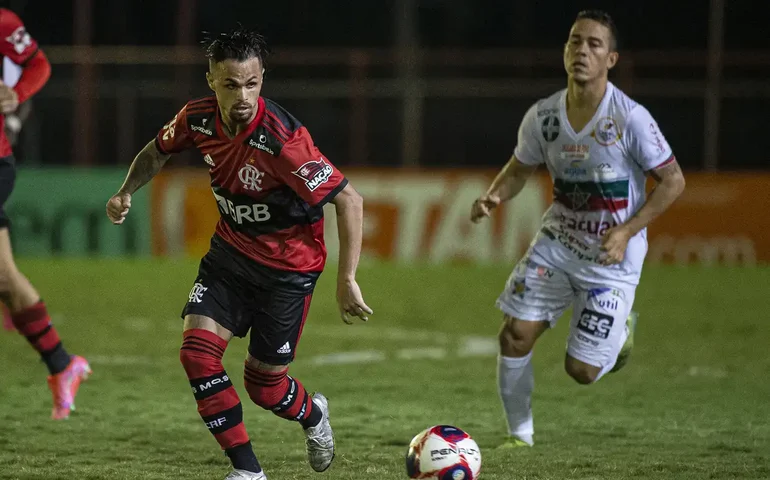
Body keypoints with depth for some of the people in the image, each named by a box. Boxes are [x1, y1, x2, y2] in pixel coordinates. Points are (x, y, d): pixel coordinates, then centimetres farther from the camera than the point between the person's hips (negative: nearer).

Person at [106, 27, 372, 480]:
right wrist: (126, 192, -7)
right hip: (230, 251, 5)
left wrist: (347, 280, -26)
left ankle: (313, 414, 41)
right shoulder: (198, 119, -13)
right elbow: (159, 150, 11)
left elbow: (349, 199, -26)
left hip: (289, 267, -5)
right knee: (198, 352, -13)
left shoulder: (283, 140, -32)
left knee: (264, 385, 4)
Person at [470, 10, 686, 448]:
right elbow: (520, 169, 11)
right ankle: (521, 436, 11)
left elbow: (673, 181, -12)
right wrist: (494, 197, -11)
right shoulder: (543, 116, -6)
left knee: (582, 370, -4)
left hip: (612, 258, -4)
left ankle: (622, 328, 31)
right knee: (515, 336, -10)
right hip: (556, 243, 4)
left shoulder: (630, 118, -20)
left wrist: (626, 232, -22)